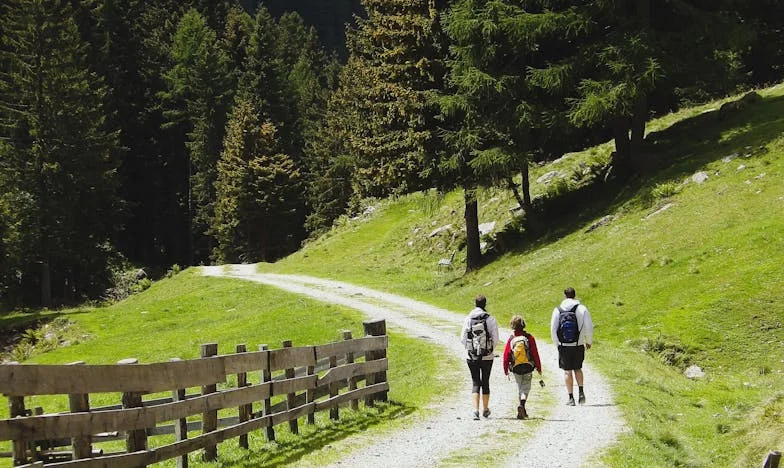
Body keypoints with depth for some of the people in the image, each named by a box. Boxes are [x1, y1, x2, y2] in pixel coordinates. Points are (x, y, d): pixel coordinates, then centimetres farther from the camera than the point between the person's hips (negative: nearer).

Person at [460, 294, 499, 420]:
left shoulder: (468, 319, -2)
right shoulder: (490, 319, -7)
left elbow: (462, 339, 0)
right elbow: (495, 338, -7)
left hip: (472, 357, 1)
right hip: (487, 357, -1)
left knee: (475, 383, 4)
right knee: (485, 382, 13)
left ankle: (475, 410, -12)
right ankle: (486, 410, 23)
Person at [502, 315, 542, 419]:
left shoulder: (511, 339, -3)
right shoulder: (529, 337, -6)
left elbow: (506, 355, -3)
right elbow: (535, 354, -5)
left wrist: (506, 371, 6)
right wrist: (539, 369, 2)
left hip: (515, 368, 2)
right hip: (528, 368, -2)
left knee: (520, 388, 16)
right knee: (526, 388, 2)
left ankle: (523, 411, 18)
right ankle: (522, 405, -24)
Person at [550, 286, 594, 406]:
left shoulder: (557, 310, -2)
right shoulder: (582, 308, -4)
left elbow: (553, 329, -3)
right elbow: (589, 327, -6)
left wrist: (556, 343, 10)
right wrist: (589, 341, 9)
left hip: (563, 346, -1)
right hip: (578, 345, 1)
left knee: (567, 371, 6)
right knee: (577, 369, 19)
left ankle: (571, 397, 4)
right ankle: (581, 392, 5)